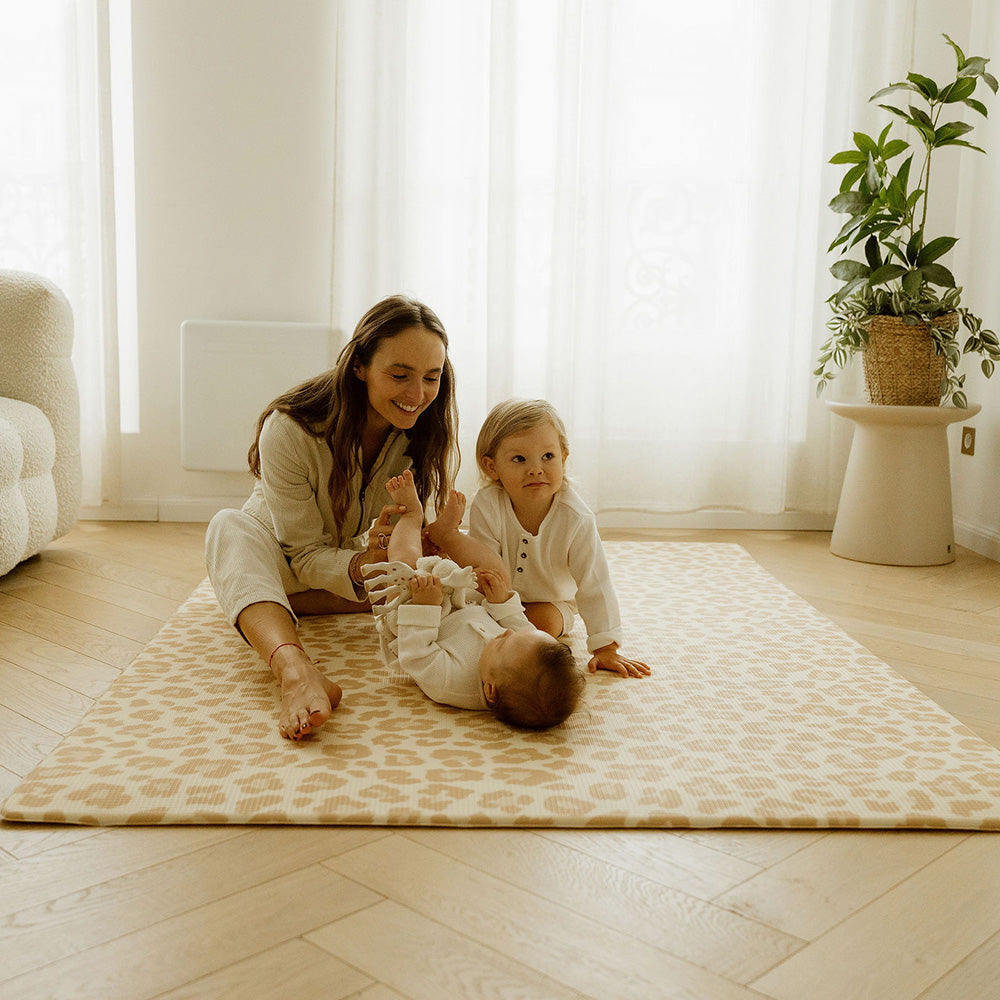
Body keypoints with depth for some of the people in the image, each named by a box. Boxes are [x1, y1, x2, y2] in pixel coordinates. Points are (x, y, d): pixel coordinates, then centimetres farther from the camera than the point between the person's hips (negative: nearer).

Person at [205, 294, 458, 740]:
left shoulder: (424, 432, -18)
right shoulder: (289, 429, -29)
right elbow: (306, 554, -26)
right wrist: (361, 565, -48)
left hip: (358, 559, 4)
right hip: (282, 563, -3)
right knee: (228, 527, -35)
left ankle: (272, 604, -16)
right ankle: (296, 671, -62)